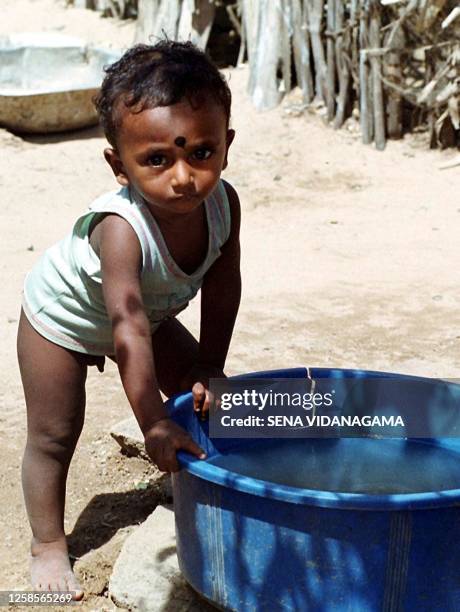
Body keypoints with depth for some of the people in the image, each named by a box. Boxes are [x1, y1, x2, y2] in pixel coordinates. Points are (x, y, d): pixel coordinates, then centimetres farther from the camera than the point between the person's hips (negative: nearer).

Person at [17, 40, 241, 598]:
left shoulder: (222, 202, -27)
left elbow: (222, 287, -14)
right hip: (63, 315, -6)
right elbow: (128, 329, -47)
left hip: (151, 313, 6)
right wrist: (153, 424, -48)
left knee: (204, 398, 8)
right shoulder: (121, 227, -45)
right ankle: (48, 545, 20)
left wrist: (208, 367, -12)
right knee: (53, 435, 1)